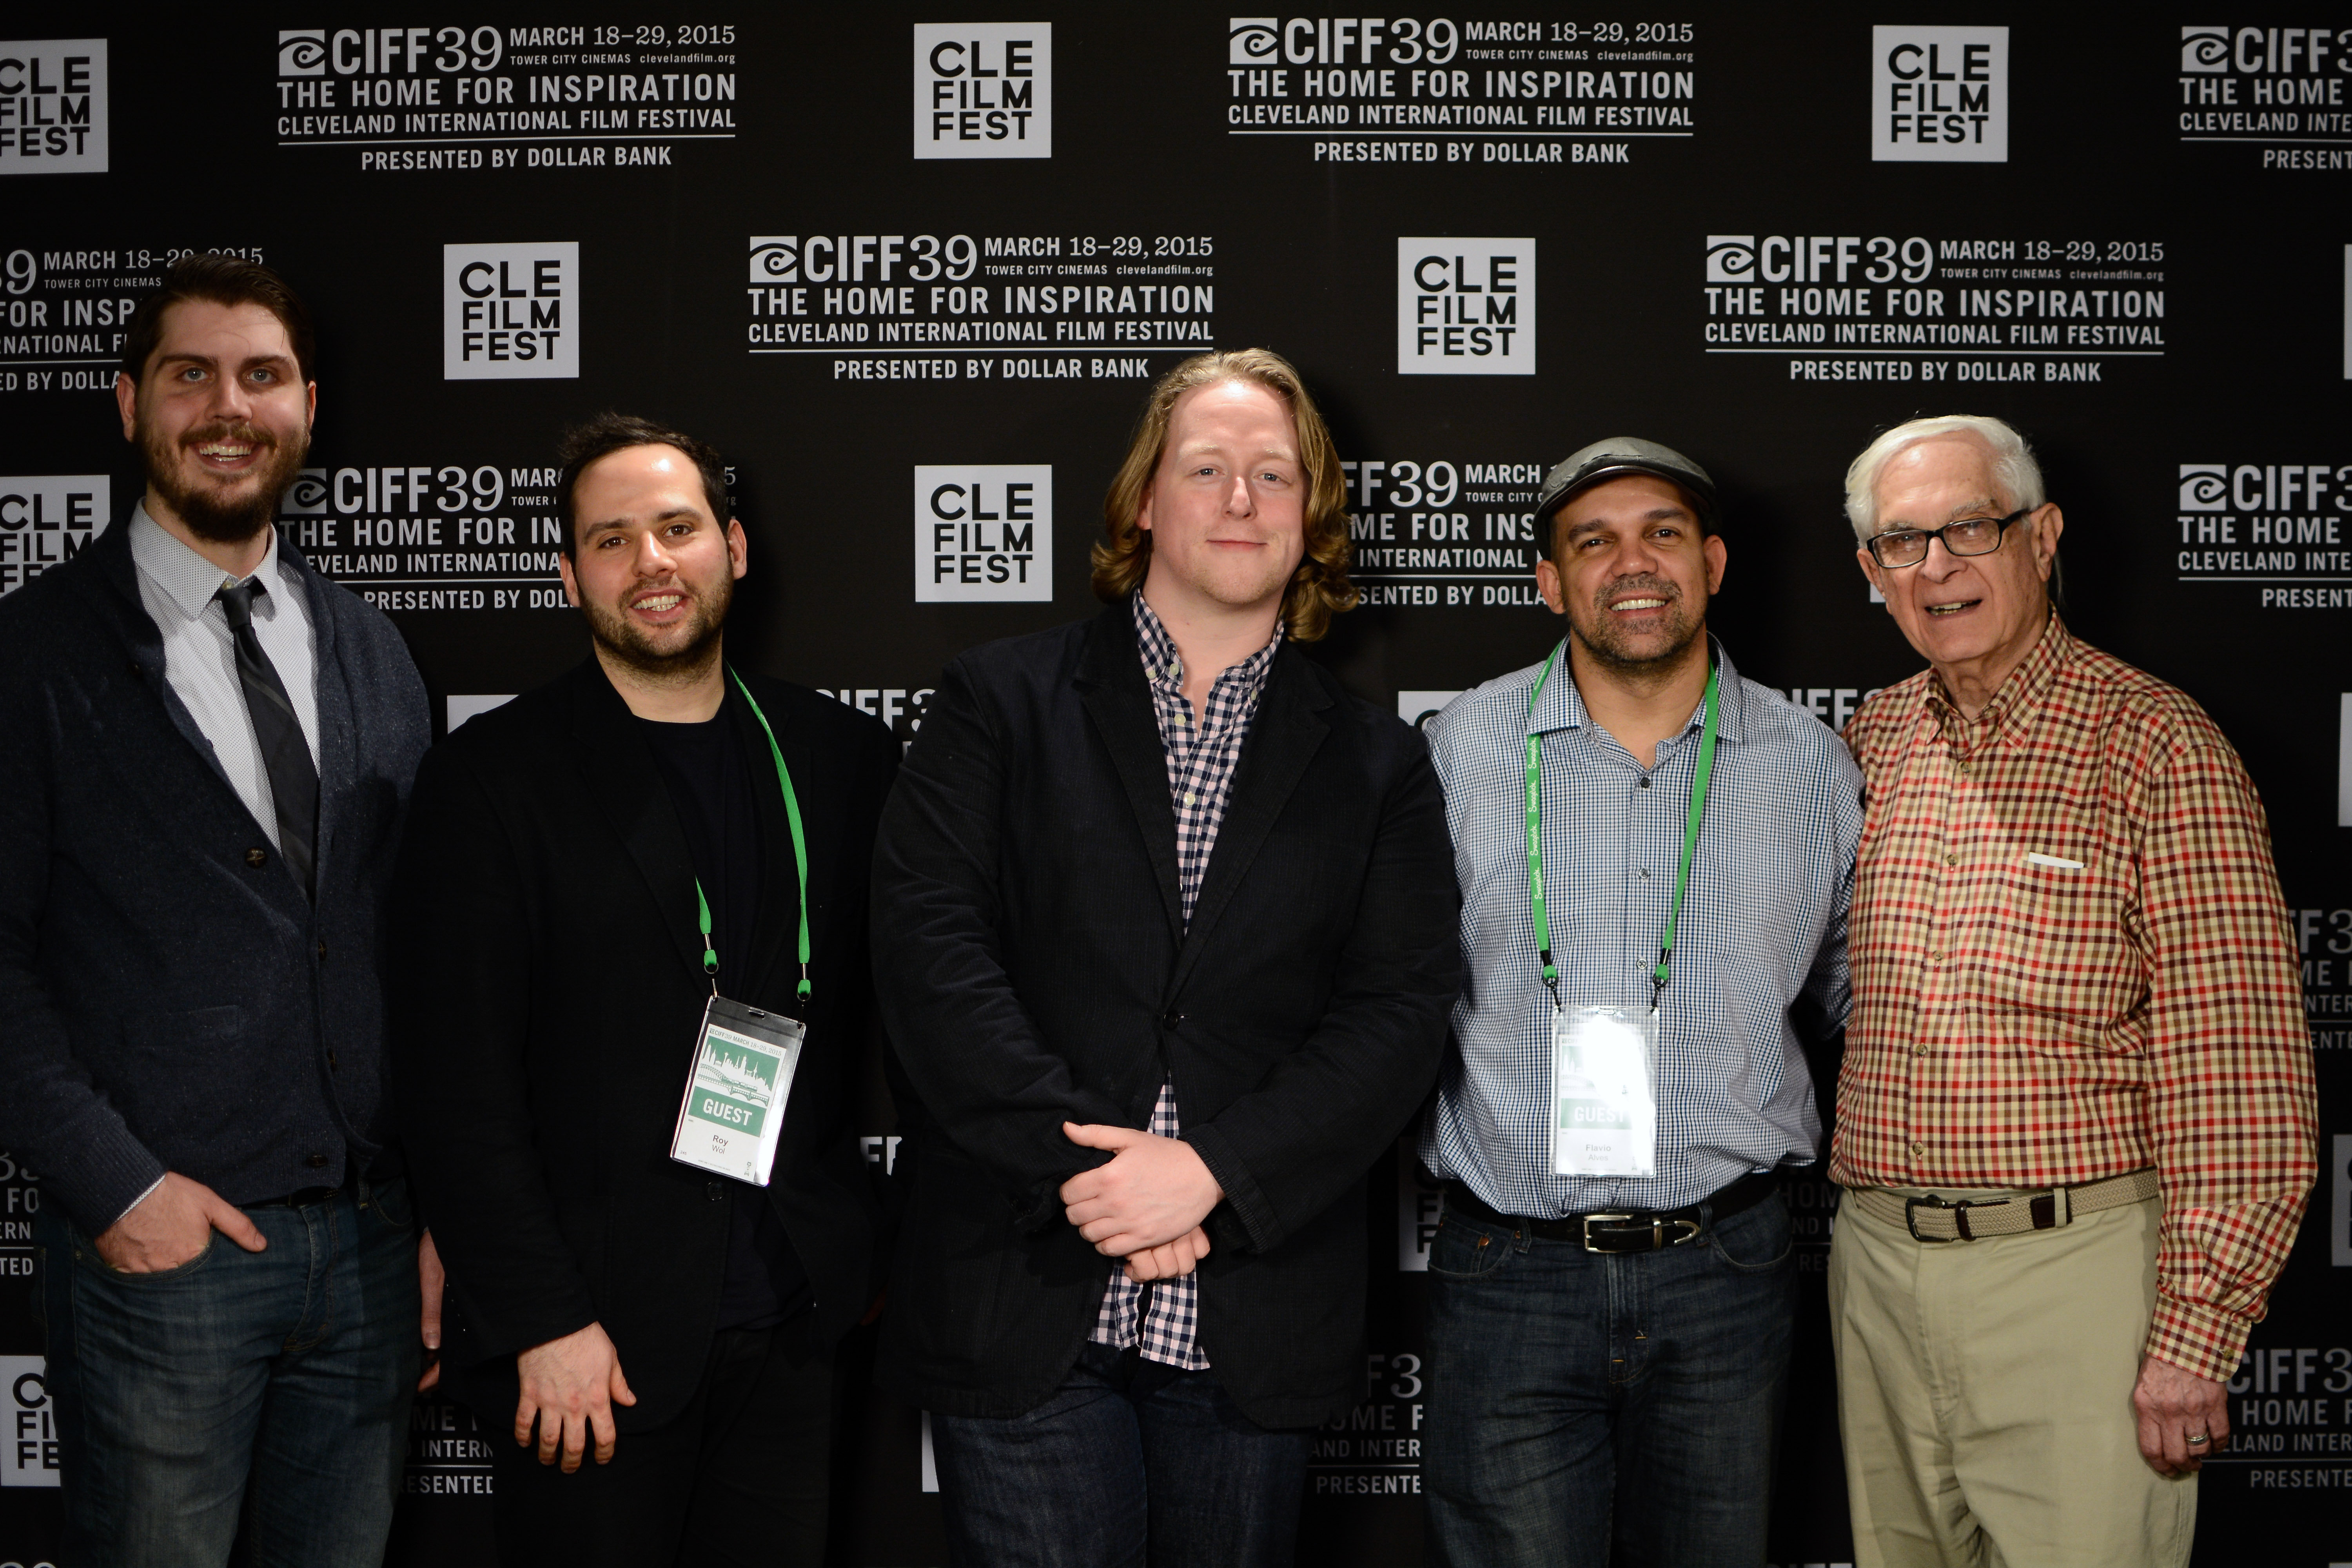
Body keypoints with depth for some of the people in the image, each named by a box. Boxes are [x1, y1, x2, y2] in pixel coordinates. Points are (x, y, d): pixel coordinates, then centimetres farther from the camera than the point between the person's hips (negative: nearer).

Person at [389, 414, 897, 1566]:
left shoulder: (843, 758, 6)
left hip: (797, 1329, 3)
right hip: (594, 1342, -3)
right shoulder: (489, 780, -4)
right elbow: (457, 1084, -8)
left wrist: (879, 1249, 3)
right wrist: (543, 1322, -12)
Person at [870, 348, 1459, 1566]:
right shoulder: (999, 701, 5)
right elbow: (929, 947, -6)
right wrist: (1079, 1166, -14)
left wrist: (1210, 1171, -13)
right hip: (1021, 1313, -2)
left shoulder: (1376, 764, 9)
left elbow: (1400, 1011, 0)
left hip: (1255, 1321, 2)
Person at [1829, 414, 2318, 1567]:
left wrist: (2194, 1335, -15)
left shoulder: (2154, 746, -8)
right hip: (1875, 1264, 5)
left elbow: (2236, 1070, -11)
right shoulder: (1870, 744, 9)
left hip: (2075, 1268, -5)